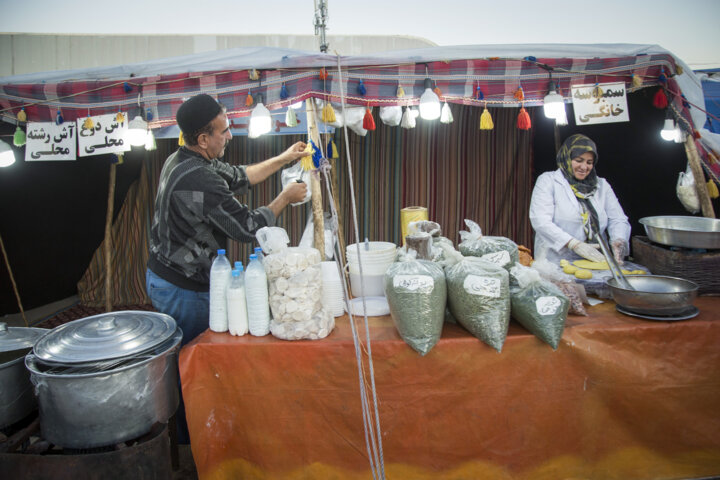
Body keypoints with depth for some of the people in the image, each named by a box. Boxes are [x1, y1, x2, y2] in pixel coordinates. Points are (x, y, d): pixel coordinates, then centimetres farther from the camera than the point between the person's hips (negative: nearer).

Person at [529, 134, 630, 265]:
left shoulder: (602, 185, 19)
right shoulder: (548, 181, 3)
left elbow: (618, 220, 13)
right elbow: (540, 222, -9)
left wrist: (619, 240, -10)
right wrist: (575, 244, -18)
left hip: (596, 261, 4)